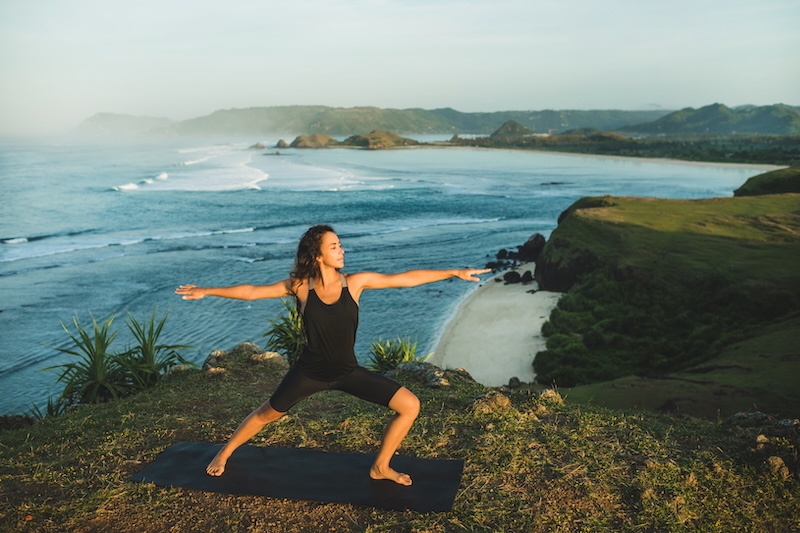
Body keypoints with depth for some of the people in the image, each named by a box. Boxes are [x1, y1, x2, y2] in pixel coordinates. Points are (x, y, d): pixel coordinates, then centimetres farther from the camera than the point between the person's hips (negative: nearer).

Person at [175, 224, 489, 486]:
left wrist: (454, 273, -14)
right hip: (310, 371, -1)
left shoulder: (355, 282, -12)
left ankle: (381, 467, 14)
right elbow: (252, 292, -4)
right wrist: (207, 291, -3)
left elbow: (407, 278, -13)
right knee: (267, 414, 16)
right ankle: (224, 454, 46)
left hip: (348, 371, 1)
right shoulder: (300, 286, -12)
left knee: (410, 406, -8)